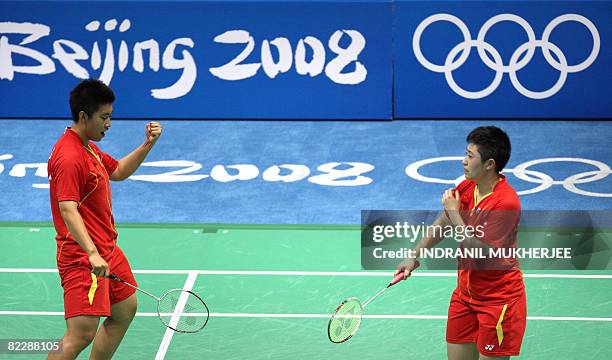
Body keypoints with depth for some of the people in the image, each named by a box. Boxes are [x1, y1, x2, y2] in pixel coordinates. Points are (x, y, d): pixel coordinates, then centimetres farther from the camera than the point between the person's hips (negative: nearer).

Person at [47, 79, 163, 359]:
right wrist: (92, 254, -42)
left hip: (105, 251, 11)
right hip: (83, 259, -11)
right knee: (81, 333, -18)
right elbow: (68, 210, -31)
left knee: (125, 309, 24)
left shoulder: (89, 148, 13)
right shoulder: (69, 157, -21)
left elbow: (118, 171, 29)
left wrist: (148, 144, 15)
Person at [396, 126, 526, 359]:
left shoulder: (506, 203, -25)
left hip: (499, 300, -8)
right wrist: (414, 256, 14)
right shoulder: (467, 188, 0)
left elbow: (480, 252, -26)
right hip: (465, 294, 8)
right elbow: (442, 224, 17)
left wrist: (454, 213, -21)